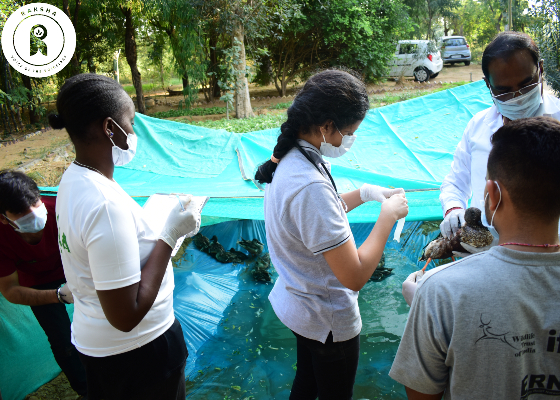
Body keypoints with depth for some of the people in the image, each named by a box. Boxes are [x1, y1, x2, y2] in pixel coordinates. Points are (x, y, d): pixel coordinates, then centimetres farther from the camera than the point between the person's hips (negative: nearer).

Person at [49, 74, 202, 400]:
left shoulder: (73, 178, -2)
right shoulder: (105, 205, -31)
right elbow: (126, 316, -29)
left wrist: (169, 228, 5)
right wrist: (170, 235, -25)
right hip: (136, 351, -8)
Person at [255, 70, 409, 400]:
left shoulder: (290, 158, -5)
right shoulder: (310, 184, -36)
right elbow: (355, 275, -33)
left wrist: (364, 194, 3)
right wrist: (388, 215, -22)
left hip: (299, 302, 8)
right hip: (329, 321, -8)